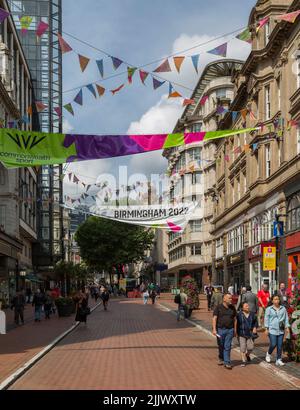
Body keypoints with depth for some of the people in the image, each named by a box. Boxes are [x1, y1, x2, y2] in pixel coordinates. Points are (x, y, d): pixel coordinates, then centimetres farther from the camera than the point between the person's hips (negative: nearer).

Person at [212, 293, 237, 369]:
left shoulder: (232, 308, 7)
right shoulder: (218, 307, -3)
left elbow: (235, 319, 13)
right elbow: (214, 318, -6)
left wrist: (235, 330, 10)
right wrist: (214, 329, -14)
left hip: (230, 330, 2)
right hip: (220, 329, -1)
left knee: (227, 346, -2)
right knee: (221, 346, 11)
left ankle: (227, 362, 1)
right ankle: (221, 359, 33)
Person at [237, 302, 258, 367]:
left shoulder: (252, 314, 5)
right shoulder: (239, 315, -5)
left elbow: (256, 322, 17)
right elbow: (236, 323, -1)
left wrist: (255, 327, 0)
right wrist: (237, 332, -3)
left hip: (250, 334, 3)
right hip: (242, 334, -2)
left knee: (250, 347, -1)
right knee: (242, 348, -3)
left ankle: (247, 355, 31)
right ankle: (243, 361, 8)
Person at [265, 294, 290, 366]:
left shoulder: (283, 308, 7)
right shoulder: (269, 309, -1)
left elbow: (286, 318, 12)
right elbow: (266, 319, 0)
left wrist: (287, 327, 7)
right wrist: (266, 329, -4)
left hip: (281, 330, 3)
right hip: (272, 330, -3)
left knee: (280, 345, 3)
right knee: (273, 344, -7)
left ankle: (278, 360, 12)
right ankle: (268, 354, 22)